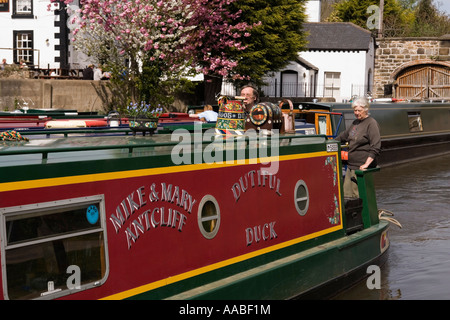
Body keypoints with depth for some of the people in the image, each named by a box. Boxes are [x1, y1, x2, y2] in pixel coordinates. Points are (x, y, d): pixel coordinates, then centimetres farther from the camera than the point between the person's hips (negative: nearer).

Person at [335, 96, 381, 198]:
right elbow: (343, 136, 34)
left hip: (361, 167, -8)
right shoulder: (355, 123, 17)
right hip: (351, 165, 8)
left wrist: (367, 164, -23)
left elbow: (376, 147, -16)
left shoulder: (371, 123, -8)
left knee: (358, 196, -10)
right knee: (346, 194, 4)